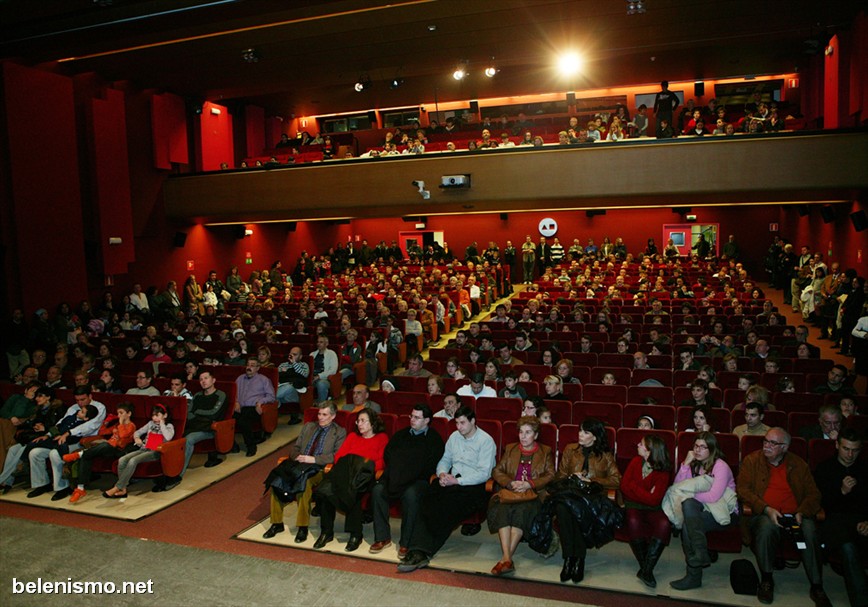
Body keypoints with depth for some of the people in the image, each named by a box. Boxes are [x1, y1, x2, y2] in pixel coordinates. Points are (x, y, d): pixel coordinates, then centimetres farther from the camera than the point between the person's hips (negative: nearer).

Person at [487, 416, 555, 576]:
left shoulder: (545, 452, 16)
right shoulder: (510, 449, 22)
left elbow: (550, 476, 4)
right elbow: (496, 471, 13)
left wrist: (529, 484, -11)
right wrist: (510, 483, -6)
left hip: (534, 494, -2)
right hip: (510, 492, 2)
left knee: (522, 510, -35)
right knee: (503, 509, -32)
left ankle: (505, 558, -37)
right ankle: (507, 559, -40)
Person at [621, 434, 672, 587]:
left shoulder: (663, 472, -4)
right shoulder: (636, 462, 6)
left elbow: (654, 500, -13)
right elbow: (624, 487, 2)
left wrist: (634, 487, -8)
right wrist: (645, 494, -7)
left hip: (652, 509, -1)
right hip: (633, 505, 1)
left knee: (664, 524, -33)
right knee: (633, 521, -33)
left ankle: (646, 569, -26)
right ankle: (645, 568, -17)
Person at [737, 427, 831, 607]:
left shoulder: (799, 464, 13)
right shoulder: (751, 460, 7)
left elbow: (814, 494, 10)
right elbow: (742, 489, -2)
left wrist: (801, 512, -10)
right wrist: (767, 509, -14)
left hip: (794, 515, 2)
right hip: (764, 514, -2)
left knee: (810, 530, -30)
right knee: (767, 526, -35)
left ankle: (817, 587, -14)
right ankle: (766, 580, -15)